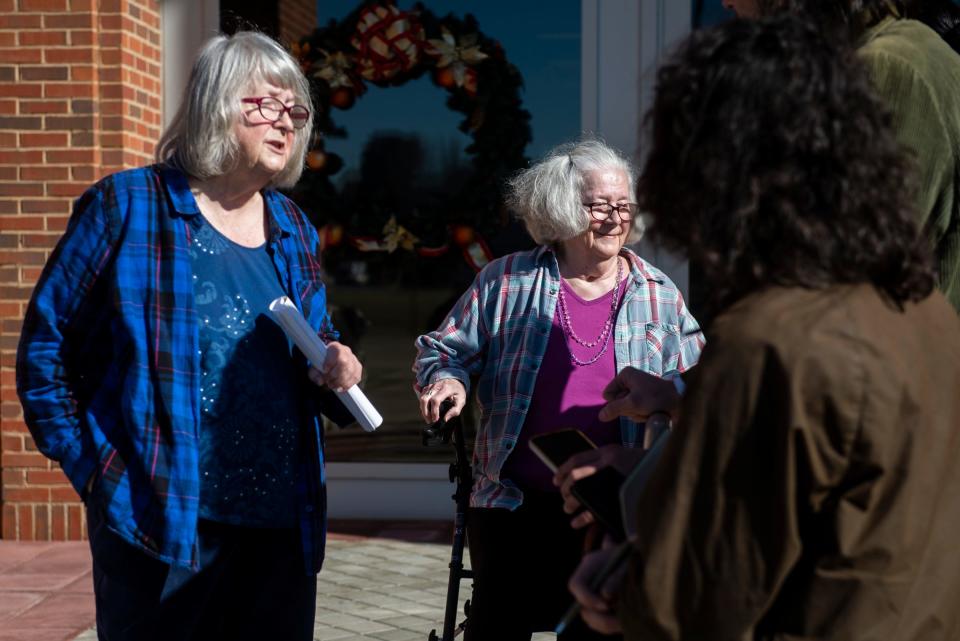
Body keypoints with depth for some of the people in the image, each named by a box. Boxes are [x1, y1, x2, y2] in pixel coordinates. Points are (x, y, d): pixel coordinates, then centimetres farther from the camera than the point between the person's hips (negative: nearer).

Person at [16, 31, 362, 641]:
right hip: (161, 526, -5)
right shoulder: (126, 206, -6)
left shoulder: (293, 229, 11)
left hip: (283, 526, 5)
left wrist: (336, 371, -1)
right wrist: (92, 470, -7)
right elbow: (46, 344, -3)